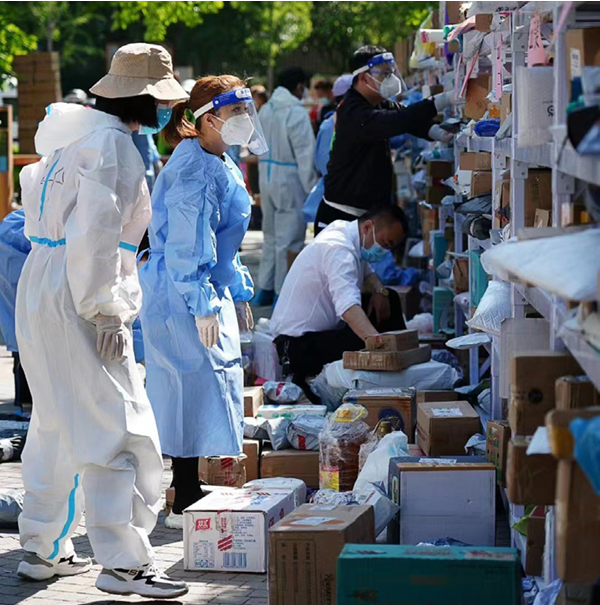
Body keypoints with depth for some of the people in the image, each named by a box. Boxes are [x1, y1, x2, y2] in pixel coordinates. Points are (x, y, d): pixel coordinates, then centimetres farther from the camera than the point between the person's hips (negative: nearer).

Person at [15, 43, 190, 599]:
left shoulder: (72, 135, 15)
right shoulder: (113, 145, -15)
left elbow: (36, 190, 22)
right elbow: (93, 235, -23)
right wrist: (105, 312, -19)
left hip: (40, 285, 10)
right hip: (77, 298, -10)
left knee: (56, 425, 18)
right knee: (117, 427, -8)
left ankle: (43, 550, 28)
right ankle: (122, 563, -8)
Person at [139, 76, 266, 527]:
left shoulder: (221, 164, 14)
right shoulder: (194, 167, -18)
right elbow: (188, 242, -22)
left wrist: (239, 294, 24)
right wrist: (203, 304, -23)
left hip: (210, 289, 10)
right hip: (184, 294, -10)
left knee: (215, 384, 14)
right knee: (199, 386, -7)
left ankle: (191, 494, 23)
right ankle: (185, 504, 0)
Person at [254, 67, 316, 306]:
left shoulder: (266, 110, 7)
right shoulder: (297, 114, -16)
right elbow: (305, 154, -16)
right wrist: (311, 187, -11)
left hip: (267, 177, 8)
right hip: (290, 179, -8)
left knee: (271, 236, 18)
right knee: (288, 239, 0)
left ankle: (264, 289, 22)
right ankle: (282, 293, 4)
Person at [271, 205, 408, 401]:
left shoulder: (344, 230, 4)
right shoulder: (338, 249, -26)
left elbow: (367, 274, 22)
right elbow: (348, 308, -42)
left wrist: (380, 291, -2)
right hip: (299, 344, -11)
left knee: (389, 300, 10)